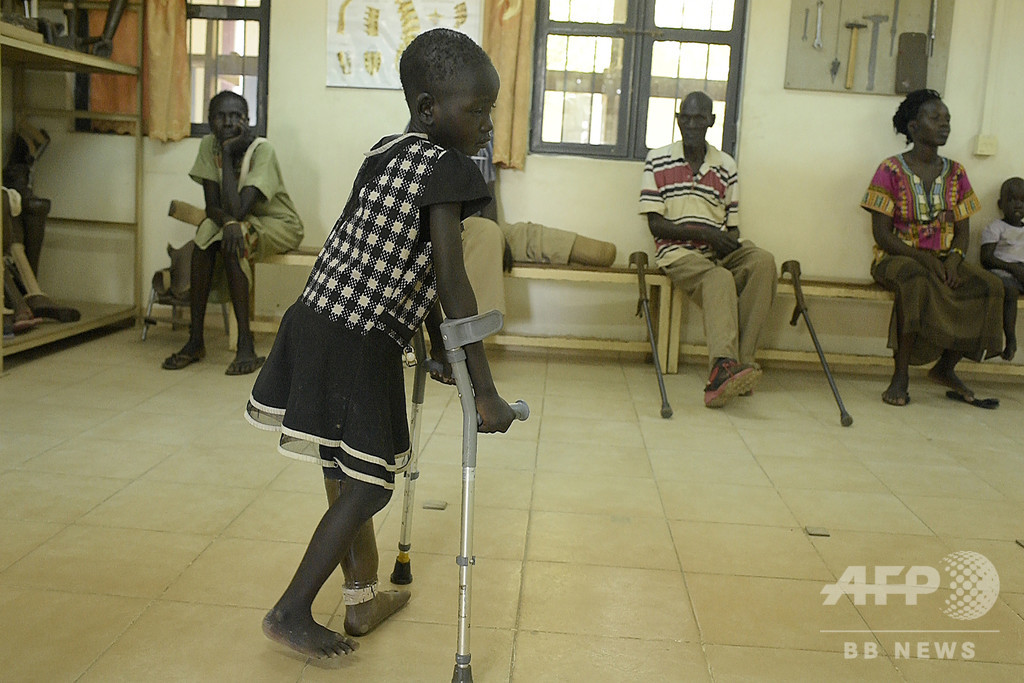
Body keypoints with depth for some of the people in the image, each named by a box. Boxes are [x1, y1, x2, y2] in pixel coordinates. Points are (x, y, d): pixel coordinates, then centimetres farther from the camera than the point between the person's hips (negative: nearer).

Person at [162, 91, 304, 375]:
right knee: (206, 233, -25)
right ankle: (195, 340, -21)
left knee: (232, 242, -32)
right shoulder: (209, 145, -7)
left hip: (279, 225, -5)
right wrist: (227, 220, -34)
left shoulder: (262, 150, -23)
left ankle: (246, 343, -30)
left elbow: (237, 209, -31)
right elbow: (212, 206, -10)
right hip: (240, 223, 5)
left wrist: (228, 153, -27)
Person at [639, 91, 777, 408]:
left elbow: (731, 226, 15)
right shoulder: (657, 160, 6)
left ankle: (738, 362, -34)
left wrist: (732, 242, -10)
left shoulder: (726, 165, 15)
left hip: (720, 251, 4)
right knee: (720, 279, -35)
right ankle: (725, 365, -57)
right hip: (679, 251, -4)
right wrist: (704, 233, -13)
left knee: (763, 261, -28)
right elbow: (656, 225, -1)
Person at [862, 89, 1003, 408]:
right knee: (916, 279, -40)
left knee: (991, 286, -21)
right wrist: (924, 259, -21)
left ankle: (946, 367, -4)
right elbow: (882, 234, -10)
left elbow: (963, 230, 9)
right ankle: (901, 374, -31)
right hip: (897, 258, -5)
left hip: (943, 261, 5)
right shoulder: (891, 171, -6)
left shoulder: (955, 173, 10)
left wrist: (953, 258, -13)